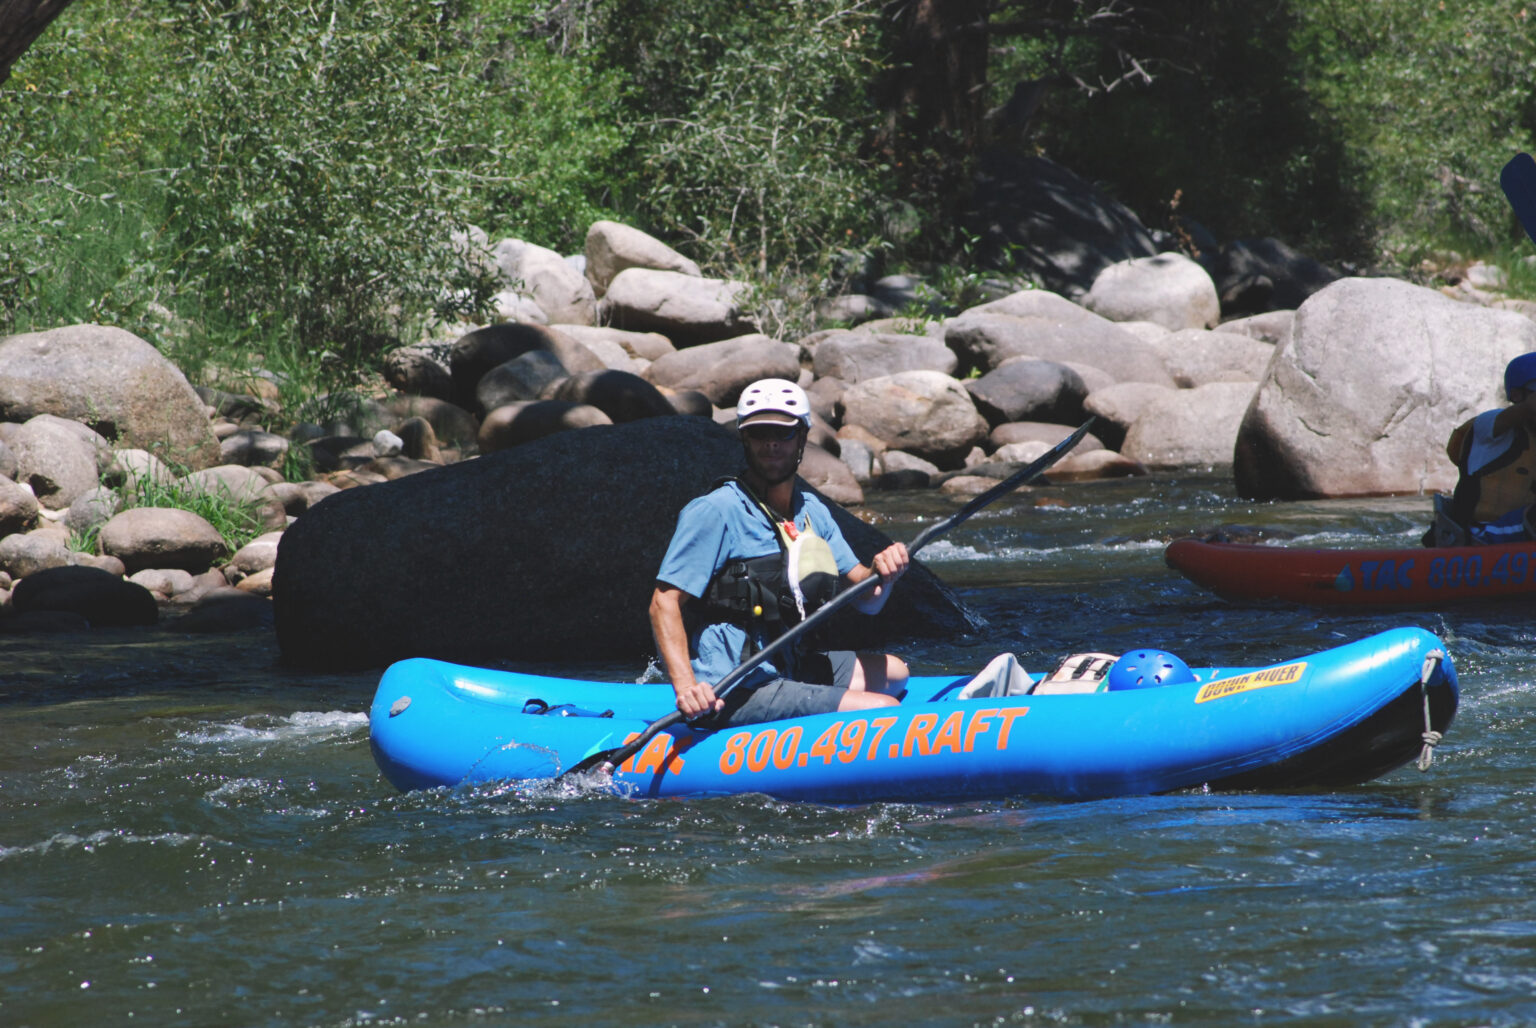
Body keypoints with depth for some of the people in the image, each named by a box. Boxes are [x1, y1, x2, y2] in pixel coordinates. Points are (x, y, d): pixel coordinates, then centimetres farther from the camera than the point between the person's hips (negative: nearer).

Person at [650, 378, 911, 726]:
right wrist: (685, 685, -32)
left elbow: (866, 601, 14)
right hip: (735, 696, -9)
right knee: (885, 711, -15)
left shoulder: (811, 511, 12)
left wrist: (883, 573, -10)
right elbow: (665, 601, -18)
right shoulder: (717, 511, -13)